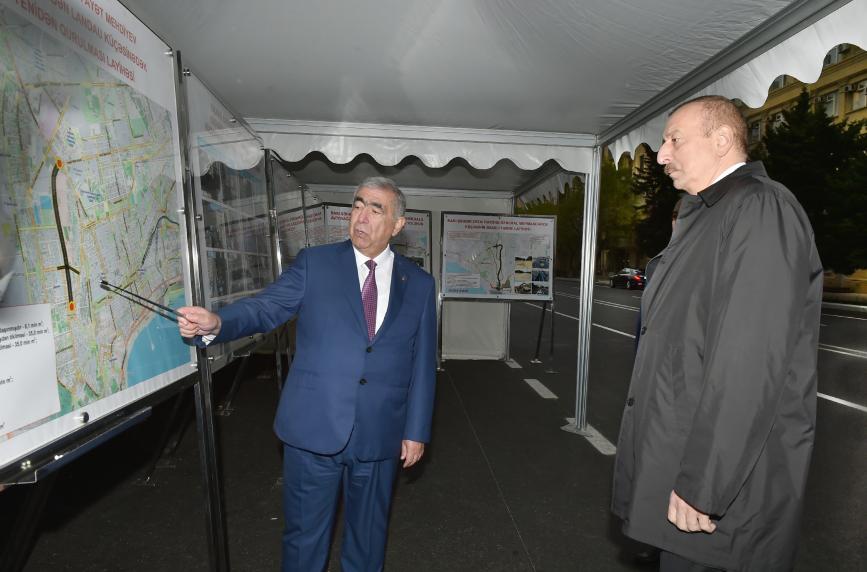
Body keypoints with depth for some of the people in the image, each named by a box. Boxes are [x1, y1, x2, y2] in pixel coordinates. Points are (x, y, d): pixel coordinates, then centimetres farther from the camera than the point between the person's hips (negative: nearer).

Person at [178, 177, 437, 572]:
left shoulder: (419, 284, 1)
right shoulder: (315, 264, -1)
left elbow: (423, 363, 2)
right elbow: (265, 307, -7)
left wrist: (416, 431, 2)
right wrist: (217, 323, -28)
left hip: (380, 436, 2)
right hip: (314, 429, -1)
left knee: (368, 532, 22)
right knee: (305, 533, 18)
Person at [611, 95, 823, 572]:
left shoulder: (760, 210, -15)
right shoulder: (703, 218, 14)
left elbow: (751, 361, -24)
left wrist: (702, 484, -22)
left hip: (725, 477, -9)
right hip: (677, 452, 9)